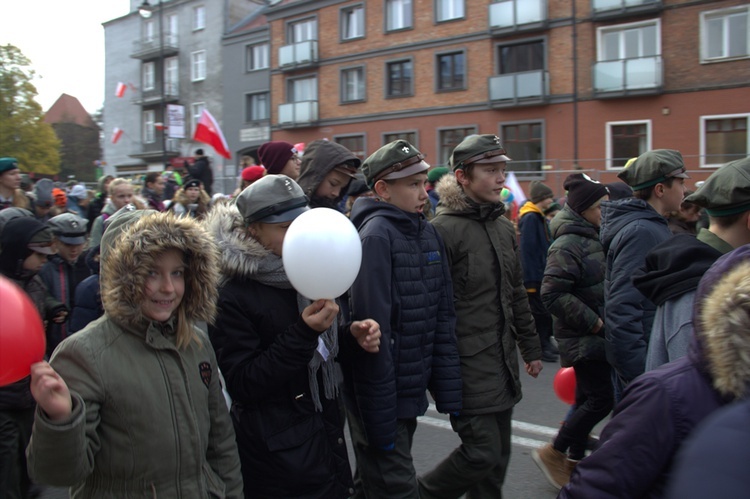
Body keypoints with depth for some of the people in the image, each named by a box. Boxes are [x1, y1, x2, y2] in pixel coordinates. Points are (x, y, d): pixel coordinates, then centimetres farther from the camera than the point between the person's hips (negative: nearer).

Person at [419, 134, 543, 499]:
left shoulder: (504, 228, 12)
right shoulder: (444, 229, -15)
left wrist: (531, 348, 20)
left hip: (504, 362, 8)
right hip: (467, 366, -8)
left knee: (498, 455, 14)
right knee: (482, 453, -5)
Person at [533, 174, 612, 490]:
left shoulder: (593, 239, 12)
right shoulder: (568, 245, -19)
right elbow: (553, 294, -26)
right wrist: (593, 322, -22)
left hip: (595, 334, 9)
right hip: (582, 337, -9)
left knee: (588, 398, 14)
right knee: (602, 398, -8)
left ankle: (573, 462, 27)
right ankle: (552, 453, 7)